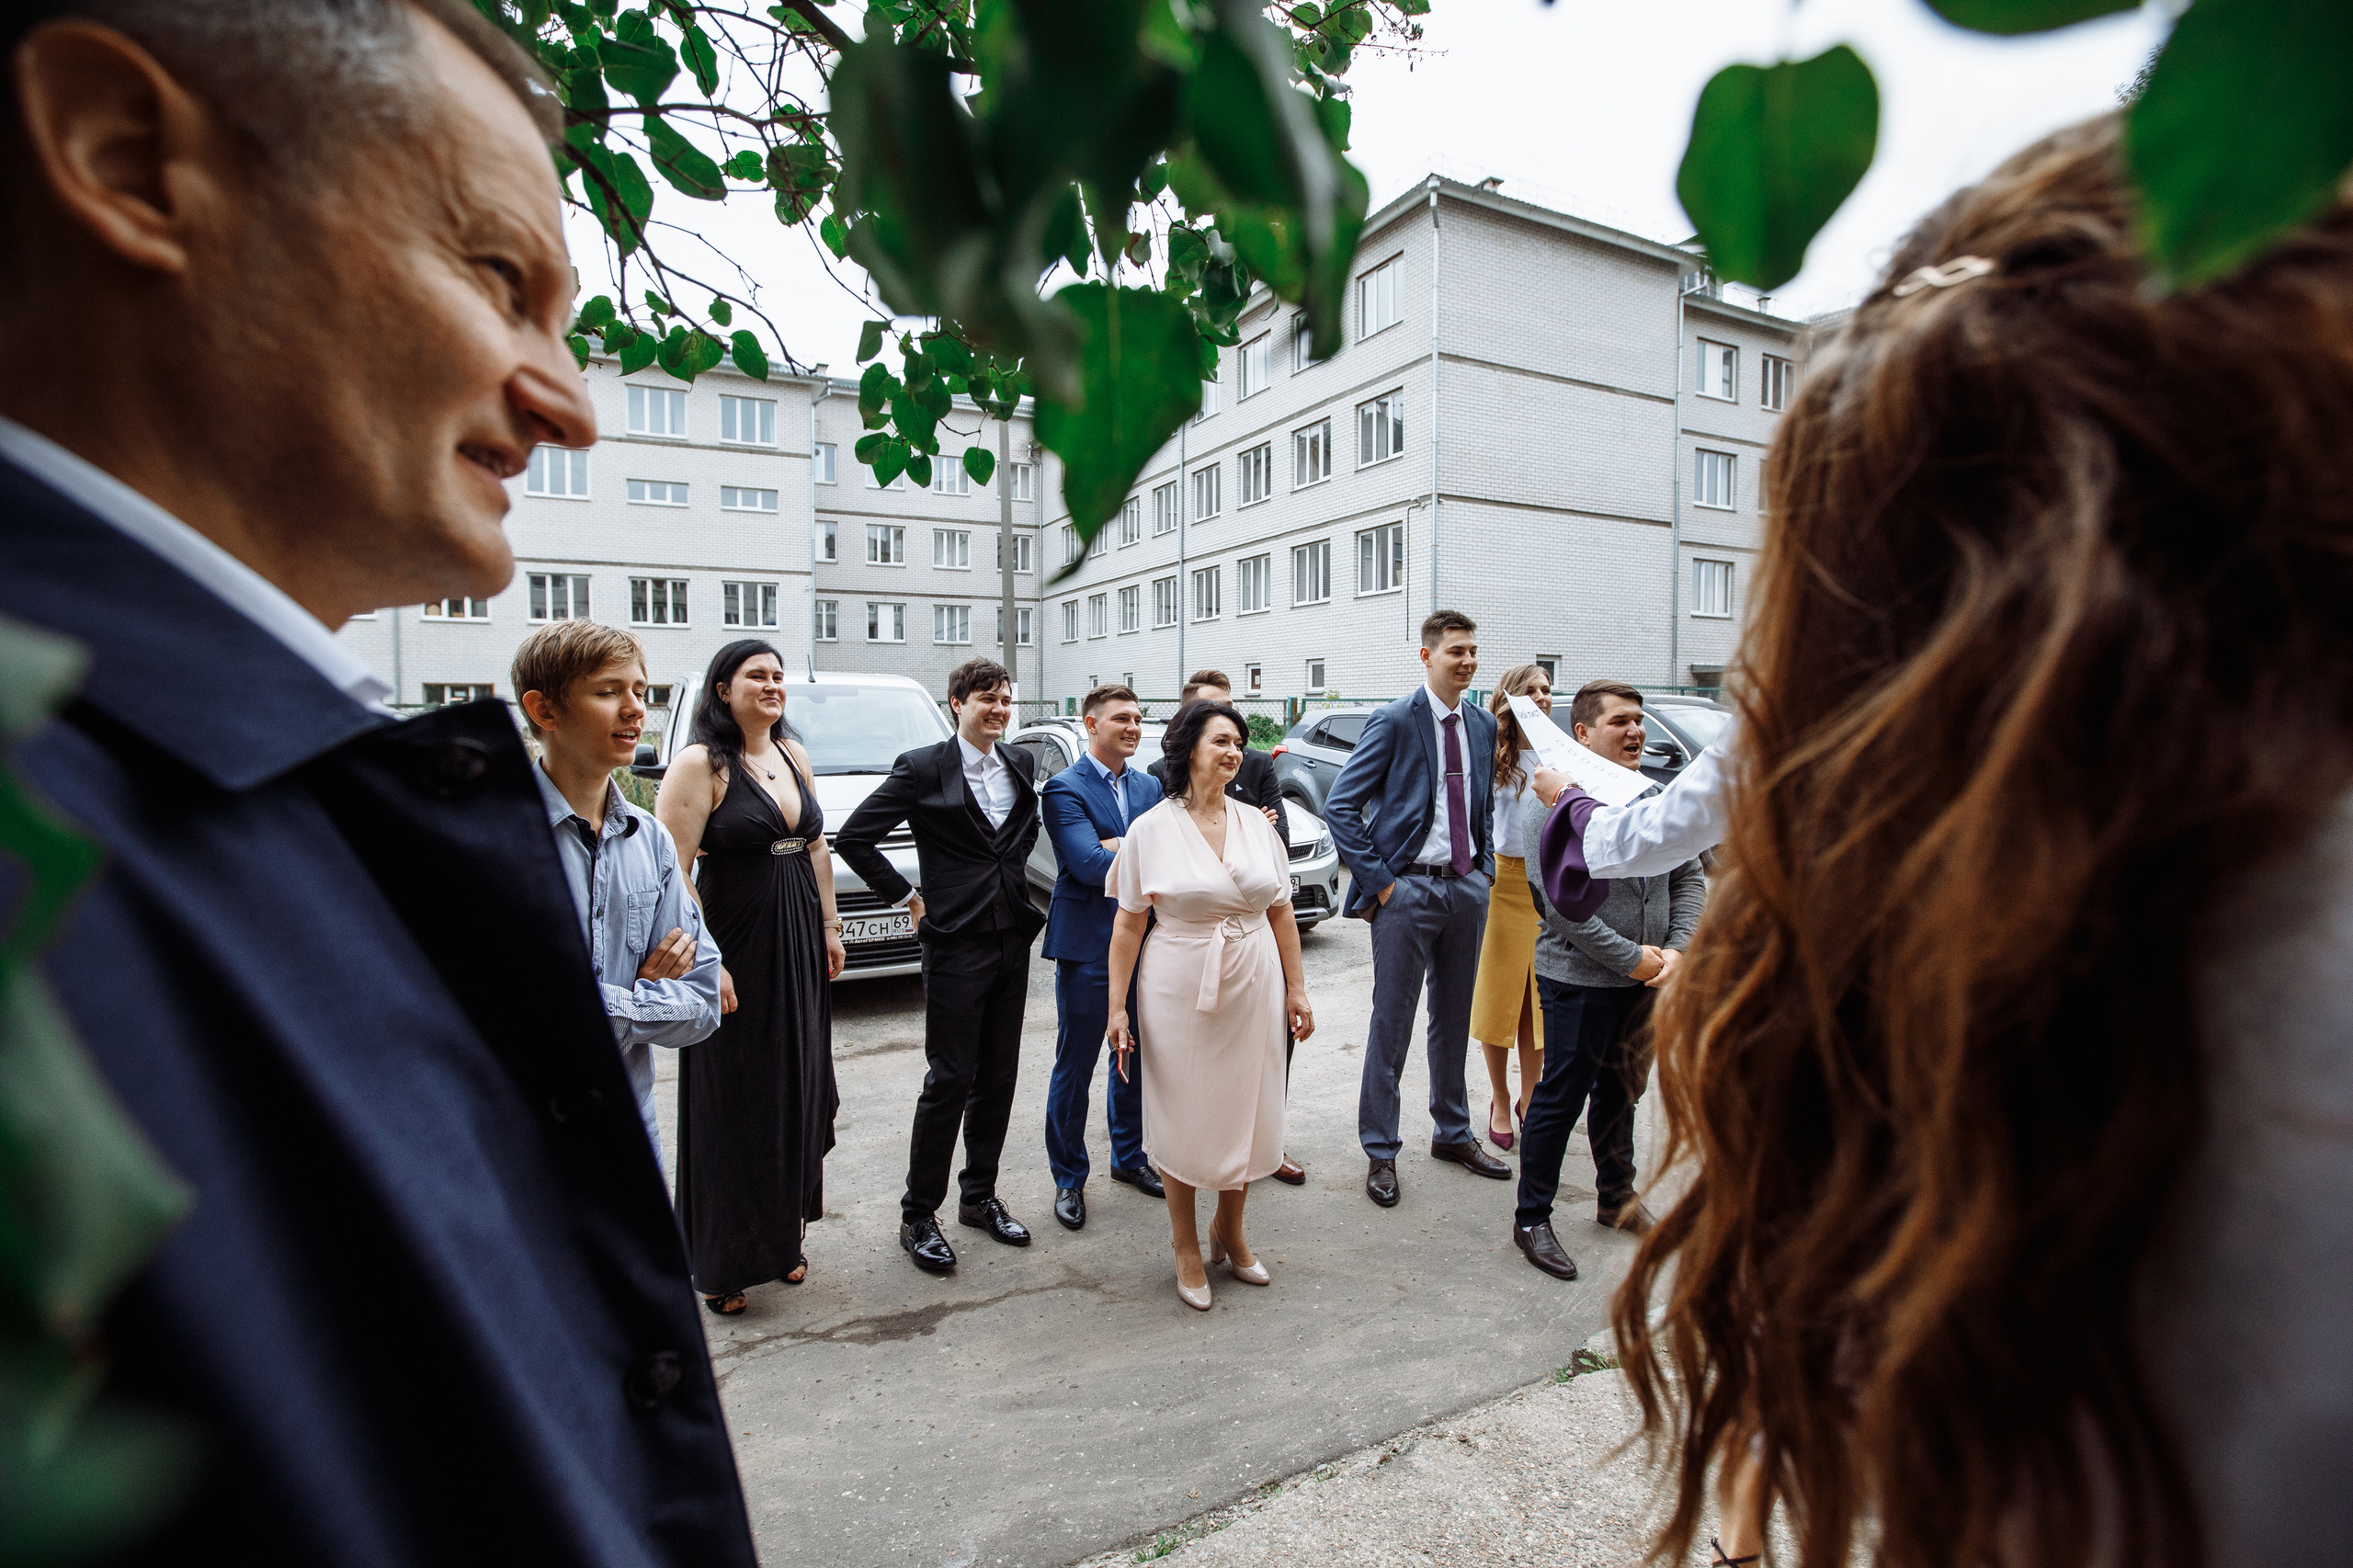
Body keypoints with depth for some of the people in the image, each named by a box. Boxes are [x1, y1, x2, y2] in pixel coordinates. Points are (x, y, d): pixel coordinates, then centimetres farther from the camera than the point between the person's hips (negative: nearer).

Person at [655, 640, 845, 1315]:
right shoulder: (700, 763, -12)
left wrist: (829, 925, 11)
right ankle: (723, 1263, 21)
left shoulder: (793, 754, 9)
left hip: (799, 951, 7)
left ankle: (785, 1234, 32)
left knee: (797, 1092, 14)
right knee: (733, 1107, 4)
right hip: (735, 952, -6)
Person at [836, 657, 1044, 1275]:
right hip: (956, 945, -6)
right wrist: (906, 897, -7)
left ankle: (979, 1196, 29)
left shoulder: (1019, 765, 8)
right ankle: (918, 1217, 16)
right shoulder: (923, 768, -9)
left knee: (998, 1077, 13)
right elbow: (854, 837, -9)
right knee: (950, 1080, 0)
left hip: (1013, 940, 6)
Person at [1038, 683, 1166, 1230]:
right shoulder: (1064, 789, -10)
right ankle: (1069, 1178, 23)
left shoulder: (1150, 786, 10)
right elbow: (1089, 864, -22)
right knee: (1075, 1068, 5)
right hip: (1089, 947, -6)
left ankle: (1129, 1157, 38)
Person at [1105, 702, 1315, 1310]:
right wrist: (1118, 1006, -7)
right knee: (1184, 1117, 8)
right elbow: (1128, 924, -5)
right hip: (1180, 991, -3)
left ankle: (1229, 1232, 36)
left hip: (1252, 987, 4)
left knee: (1245, 1112, 13)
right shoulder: (1150, 829, -7)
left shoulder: (1256, 824, 3)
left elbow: (1281, 912, 8)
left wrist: (1296, 990, 6)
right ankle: (1187, 1249, 28)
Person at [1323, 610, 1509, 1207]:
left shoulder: (1484, 725, 8)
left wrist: (1486, 867, 8)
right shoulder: (1394, 721, -11)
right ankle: (1380, 1151, 17)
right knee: (1392, 1024, 3)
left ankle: (1452, 1133, 35)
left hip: (1468, 888, 6)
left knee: (1454, 1020, 18)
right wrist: (1379, 882, -15)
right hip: (1408, 888, -6)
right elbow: (1339, 807, -14)